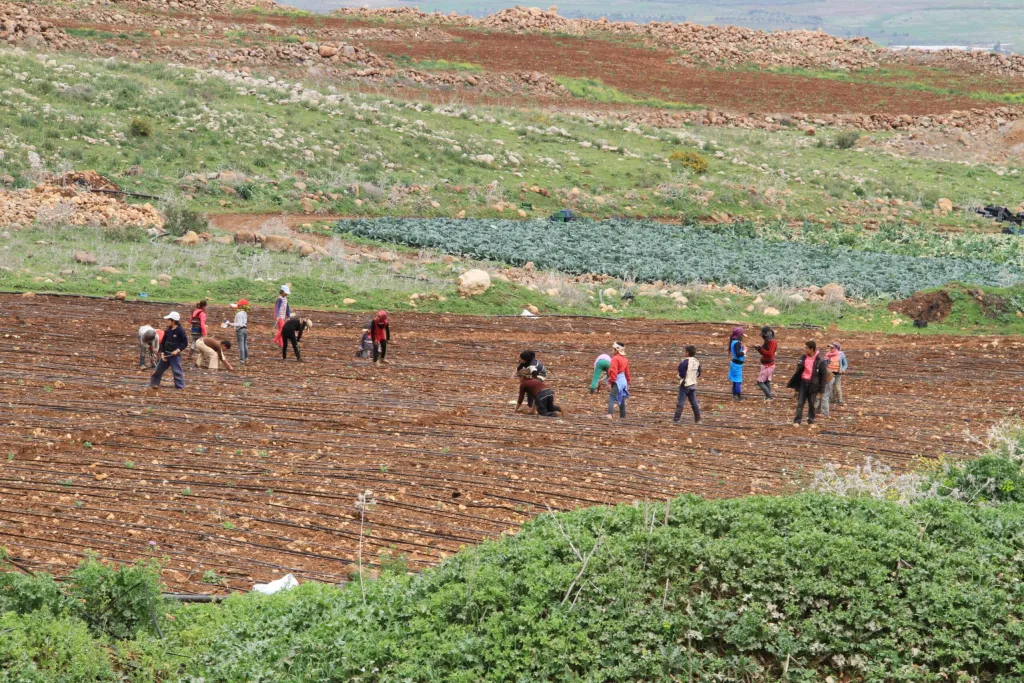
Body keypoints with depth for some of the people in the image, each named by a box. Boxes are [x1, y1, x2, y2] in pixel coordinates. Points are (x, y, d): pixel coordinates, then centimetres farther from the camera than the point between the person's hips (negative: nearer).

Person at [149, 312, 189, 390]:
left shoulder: (180, 331, -11)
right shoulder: (167, 331, 5)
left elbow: (185, 343, -8)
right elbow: (163, 342, 11)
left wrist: (178, 350, -18)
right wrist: (162, 353, 1)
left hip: (174, 354, -6)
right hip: (166, 354, 6)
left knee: (177, 371, -8)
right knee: (159, 369, 10)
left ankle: (180, 386, -1)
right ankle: (154, 384, 22)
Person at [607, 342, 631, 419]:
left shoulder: (615, 359, -14)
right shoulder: (625, 359, 14)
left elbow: (613, 371, -22)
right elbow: (627, 372, 22)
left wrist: (611, 380, -17)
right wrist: (628, 380, 30)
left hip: (617, 381, -9)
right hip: (623, 380, 9)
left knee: (611, 398, -17)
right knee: (622, 399, 17)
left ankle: (610, 413, -33)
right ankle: (623, 416, 22)